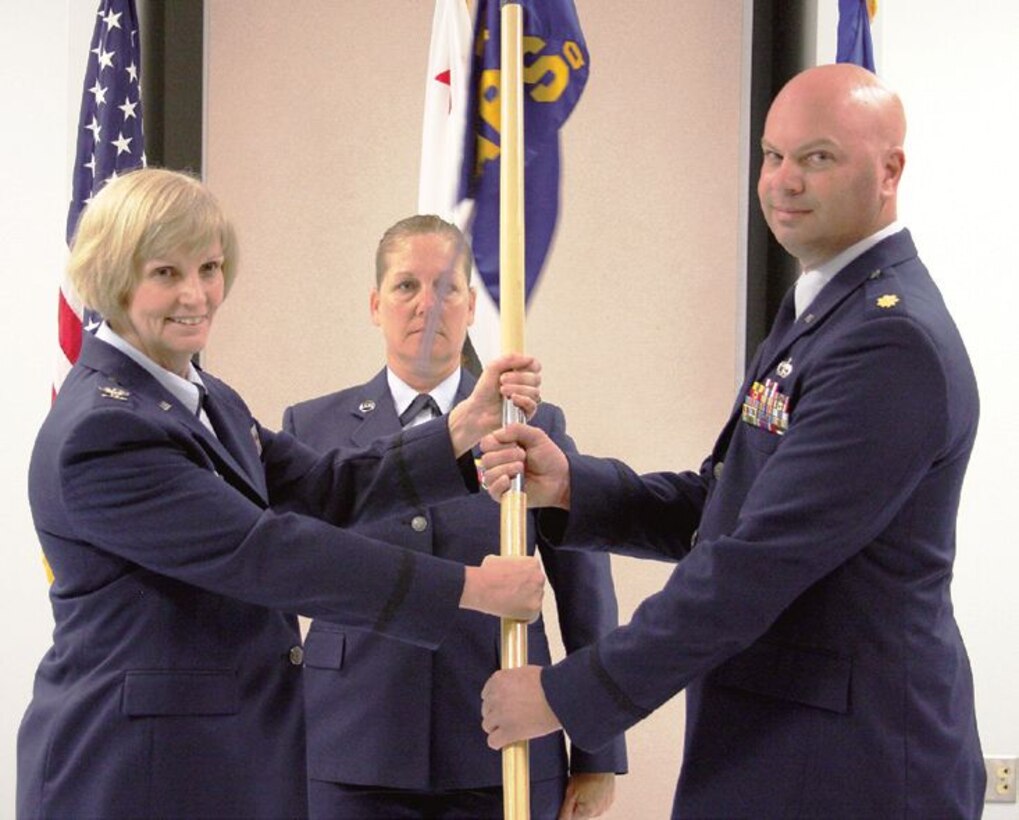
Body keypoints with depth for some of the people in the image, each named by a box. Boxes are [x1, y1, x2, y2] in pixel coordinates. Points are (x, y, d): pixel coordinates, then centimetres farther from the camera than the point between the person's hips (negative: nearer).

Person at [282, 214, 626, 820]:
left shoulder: (537, 429, 6)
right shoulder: (313, 428, 8)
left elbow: (588, 604, 6)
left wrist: (598, 761, 5)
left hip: (502, 767, 0)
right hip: (353, 762, 0)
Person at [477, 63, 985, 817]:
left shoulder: (892, 339, -20)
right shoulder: (826, 312, 13)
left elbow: (758, 559, -23)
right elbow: (724, 507, 12)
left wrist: (567, 696, -19)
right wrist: (569, 486, -5)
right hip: (775, 747, 9)